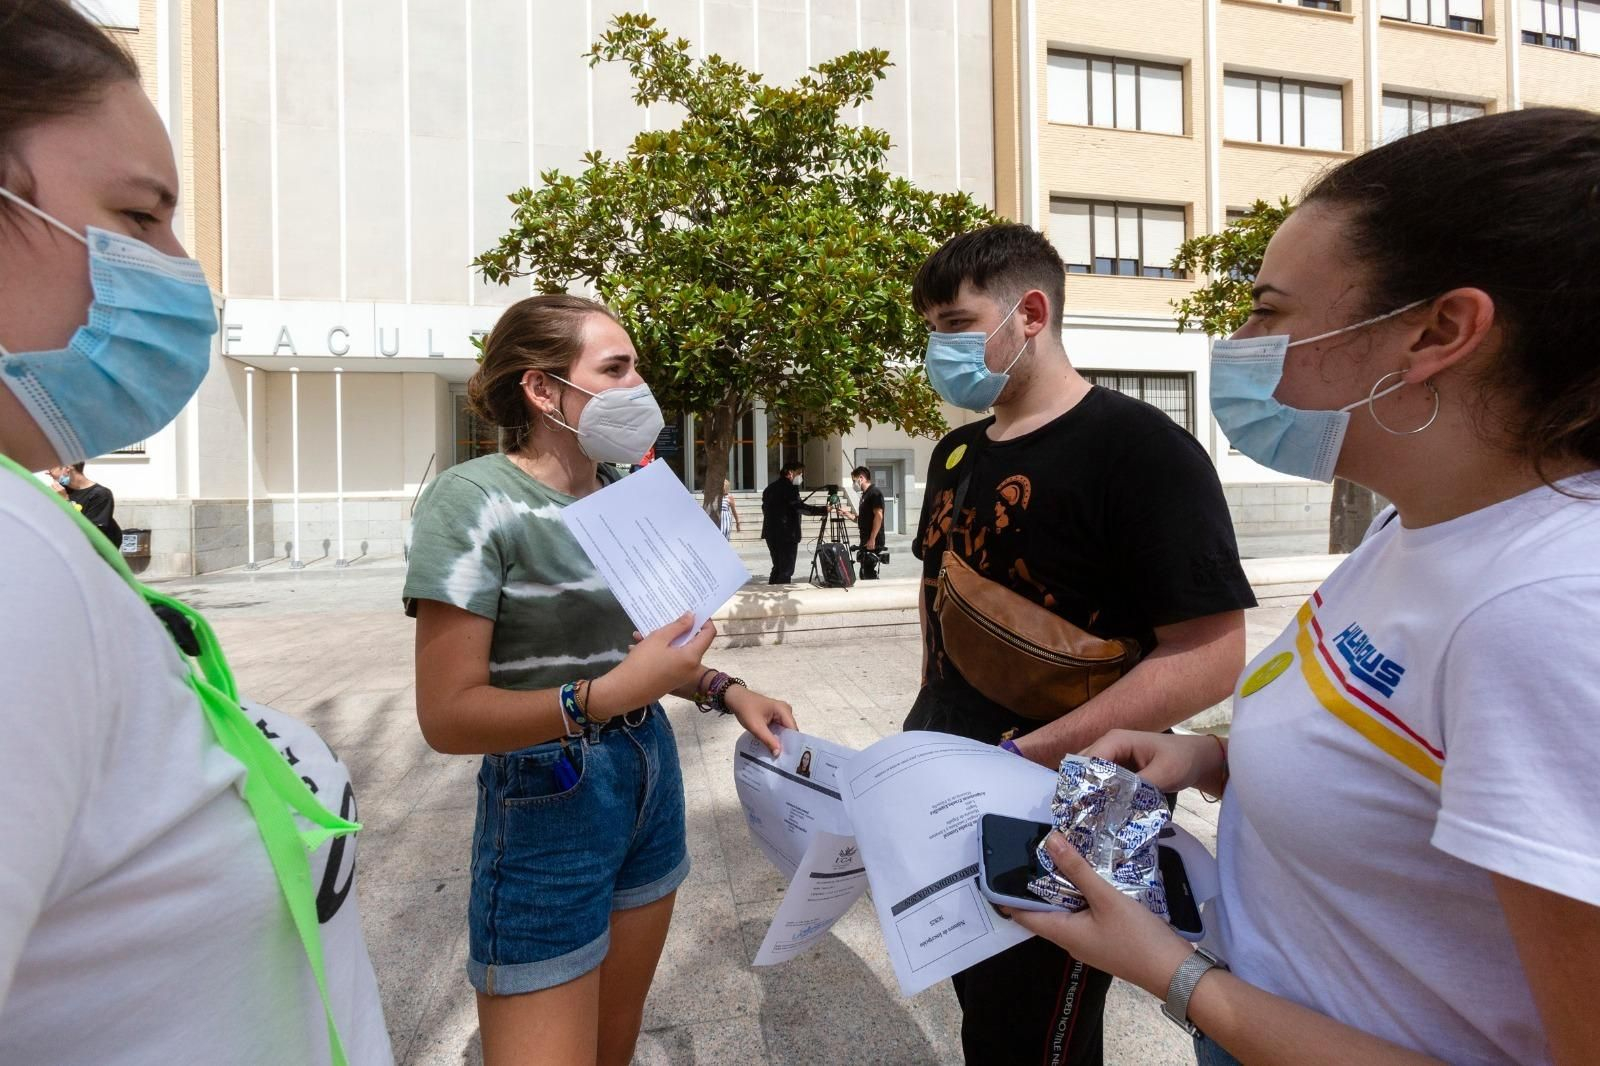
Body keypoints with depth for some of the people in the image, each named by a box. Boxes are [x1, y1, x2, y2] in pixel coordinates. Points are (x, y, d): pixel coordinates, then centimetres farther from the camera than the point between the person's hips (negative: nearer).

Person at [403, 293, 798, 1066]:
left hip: (650, 780, 7)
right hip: (548, 806, -6)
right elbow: (448, 715, -20)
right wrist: (607, 696, -32)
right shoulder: (476, 498, -18)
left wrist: (724, 691, -1)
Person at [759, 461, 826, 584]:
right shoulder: (789, 487, -11)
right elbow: (799, 506, -23)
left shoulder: (770, 487, 16)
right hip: (787, 534, -9)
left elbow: (766, 508, 21)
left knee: (778, 567, 17)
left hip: (771, 533, 9)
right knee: (786, 569, -4)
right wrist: (824, 510, -24)